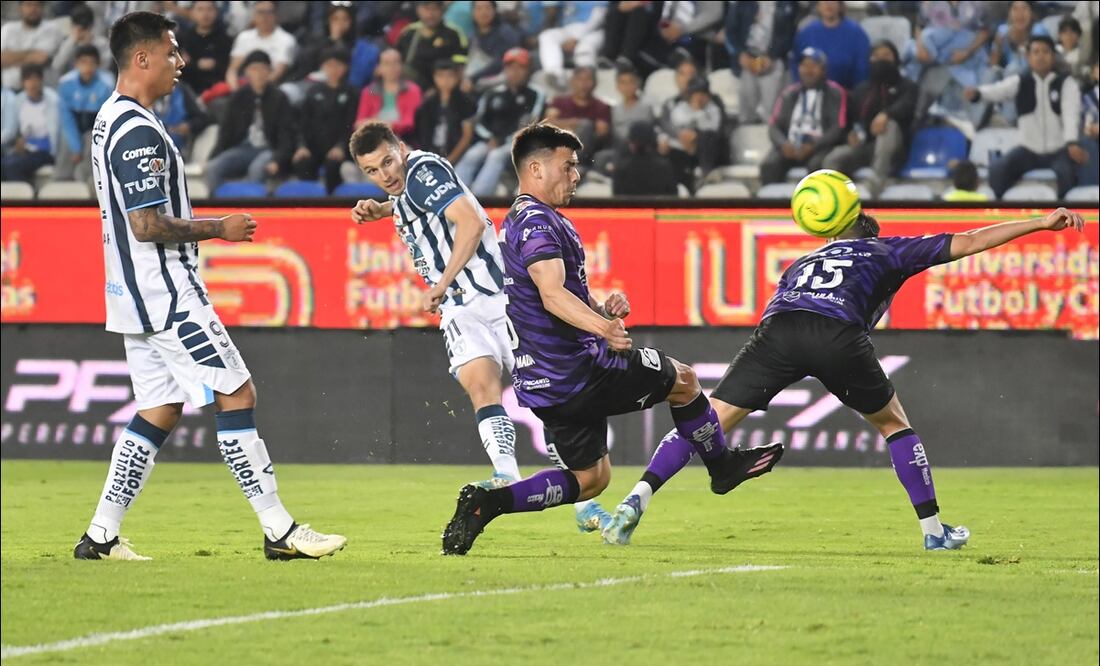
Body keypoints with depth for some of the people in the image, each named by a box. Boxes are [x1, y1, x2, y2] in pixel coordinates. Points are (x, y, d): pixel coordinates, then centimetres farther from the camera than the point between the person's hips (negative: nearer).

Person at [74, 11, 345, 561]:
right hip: (168, 296, -10)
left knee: (159, 409, 12)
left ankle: (101, 536, 10)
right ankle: (279, 531, -5)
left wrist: (206, 227, 19)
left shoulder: (110, 120, 14)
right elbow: (148, 226, -23)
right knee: (237, 395, -6)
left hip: (137, 295, 10)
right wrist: (220, 228, -13)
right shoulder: (139, 133, -19)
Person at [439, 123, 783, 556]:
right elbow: (553, 295, -33)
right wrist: (601, 326, -48)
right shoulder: (537, 223, -17)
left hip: (540, 383, 10)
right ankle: (722, 466, 33)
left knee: (589, 478, 17)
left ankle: (486, 501, -1)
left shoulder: (517, 223, 17)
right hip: (579, 371, -10)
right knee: (684, 380, 12)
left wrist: (601, 309, 7)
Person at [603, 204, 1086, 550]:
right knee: (895, 424, 22)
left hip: (777, 326, 2)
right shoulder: (884, 250, 32)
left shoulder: (802, 262, 40)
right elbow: (969, 243, 29)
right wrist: (1041, 223, 33)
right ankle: (934, 529, 21)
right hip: (838, 336, -2)